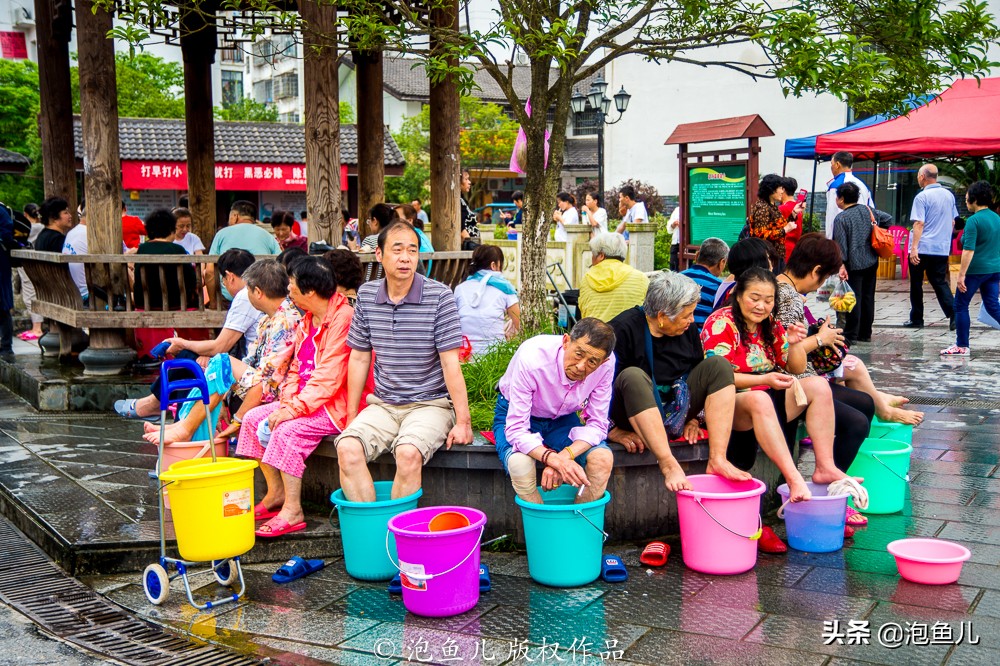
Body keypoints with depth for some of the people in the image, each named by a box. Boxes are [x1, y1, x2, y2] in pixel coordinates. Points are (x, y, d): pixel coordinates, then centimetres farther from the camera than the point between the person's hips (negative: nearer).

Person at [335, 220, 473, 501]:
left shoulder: (438, 296, -8)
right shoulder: (366, 295, 5)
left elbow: (450, 362, -9)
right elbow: (359, 357, 12)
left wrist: (463, 422, -12)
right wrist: (351, 415, 12)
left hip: (430, 404, -4)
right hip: (383, 404, 4)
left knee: (408, 453, -31)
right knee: (347, 448, -23)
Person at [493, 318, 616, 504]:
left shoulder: (606, 363, -25)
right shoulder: (532, 358, -35)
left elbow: (597, 425, -17)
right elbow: (516, 430, -33)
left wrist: (564, 457, -35)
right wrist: (554, 459, -49)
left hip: (562, 419, 3)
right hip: (515, 416, -3)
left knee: (603, 458, -24)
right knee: (520, 464, -35)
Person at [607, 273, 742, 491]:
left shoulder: (688, 330, 4)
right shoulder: (623, 329, -16)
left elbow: (697, 373, 18)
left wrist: (693, 417, 10)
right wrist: (613, 430, -20)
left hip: (676, 412, 6)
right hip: (635, 416, -6)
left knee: (719, 365, -10)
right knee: (633, 376, -36)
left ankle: (717, 459, -23)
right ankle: (669, 465, -43)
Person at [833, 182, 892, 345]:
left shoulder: (841, 218, -11)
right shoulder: (868, 210, 8)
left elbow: (840, 244, -15)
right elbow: (888, 219, 17)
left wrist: (841, 265, -15)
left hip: (854, 264, -7)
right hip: (872, 262, 7)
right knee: (868, 297, 12)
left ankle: (850, 336, -4)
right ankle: (865, 334, 20)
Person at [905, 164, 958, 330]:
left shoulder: (922, 197, -11)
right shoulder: (949, 195, 9)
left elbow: (919, 224, -17)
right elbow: (952, 222, 16)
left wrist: (914, 248, -19)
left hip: (922, 248, -5)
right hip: (942, 248, 5)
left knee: (916, 284, 7)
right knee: (940, 282, 9)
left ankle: (916, 319, 12)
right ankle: (954, 314, -10)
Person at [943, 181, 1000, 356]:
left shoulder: (974, 220, -15)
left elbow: (969, 250, -20)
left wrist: (961, 274, -19)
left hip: (976, 270, -7)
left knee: (961, 305, 5)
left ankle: (962, 346, 10)